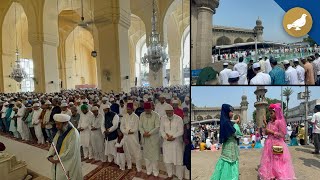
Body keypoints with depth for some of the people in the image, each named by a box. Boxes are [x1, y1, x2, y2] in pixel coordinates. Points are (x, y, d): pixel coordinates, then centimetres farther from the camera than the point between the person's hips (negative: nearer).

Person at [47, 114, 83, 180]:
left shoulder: (74, 134, -23)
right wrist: (50, 156, -7)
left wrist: (56, 159, -17)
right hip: (57, 162, 7)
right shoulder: (60, 131, 3)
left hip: (68, 164, -7)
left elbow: (70, 152, -24)